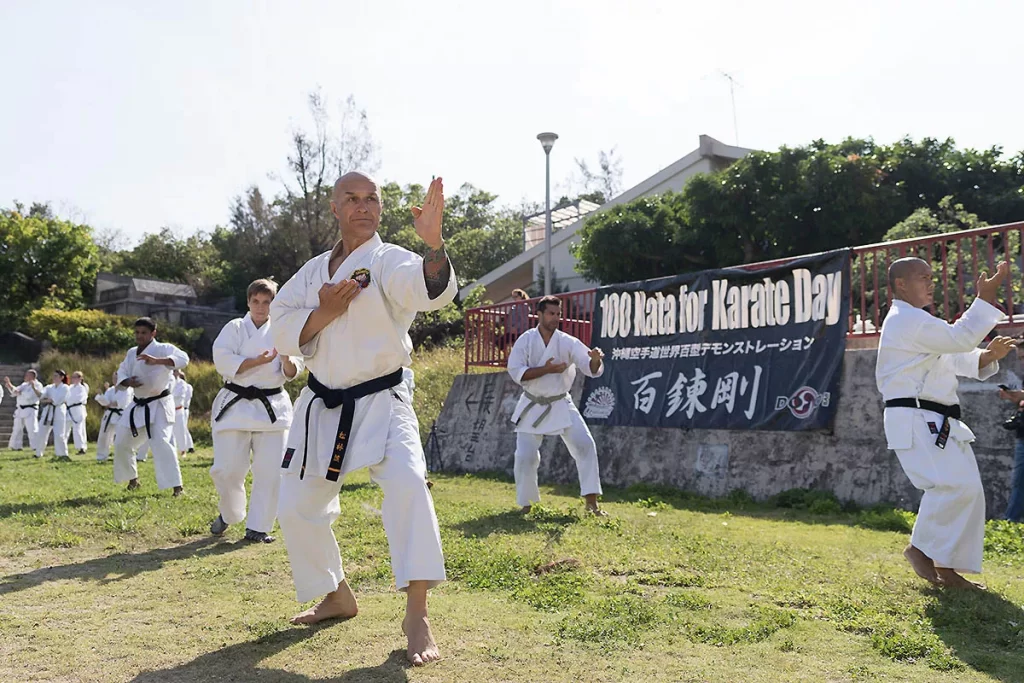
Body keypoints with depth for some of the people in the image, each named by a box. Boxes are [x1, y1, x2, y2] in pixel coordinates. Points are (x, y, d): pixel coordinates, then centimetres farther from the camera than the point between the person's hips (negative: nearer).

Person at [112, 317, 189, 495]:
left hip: (159, 405, -7)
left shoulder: (163, 348, -12)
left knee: (160, 443, -23)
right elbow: (121, 373, 11)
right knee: (121, 443, 13)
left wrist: (157, 361, -43)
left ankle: (176, 485, -18)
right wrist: (127, 382, -13)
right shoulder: (131, 353, 9)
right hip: (138, 406, 8)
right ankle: (132, 479, 36)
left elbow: (183, 358, -29)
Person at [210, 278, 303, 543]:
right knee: (227, 468, -4)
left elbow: (291, 374, 5)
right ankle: (229, 514, 25)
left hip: (272, 406, 1)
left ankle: (258, 526, 12)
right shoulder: (235, 328, 3)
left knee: (270, 471, -2)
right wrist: (259, 361, -18)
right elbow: (223, 362, -11)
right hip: (235, 405, -1)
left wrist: (286, 359, -16)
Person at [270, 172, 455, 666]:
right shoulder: (313, 272, 8)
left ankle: (416, 617, -19)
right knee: (298, 509, 11)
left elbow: (433, 290, -31)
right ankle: (338, 597, 35)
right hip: (322, 406, 6)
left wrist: (433, 243, -52)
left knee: (407, 485, -29)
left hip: (380, 402, -5)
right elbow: (281, 334, 3)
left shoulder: (390, 261, -9)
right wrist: (322, 314, -15)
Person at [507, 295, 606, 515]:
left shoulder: (568, 342, -8)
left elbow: (592, 370, -17)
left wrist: (595, 360, -41)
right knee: (525, 456, -2)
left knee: (585, 446, -10)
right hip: (533, 406, -1)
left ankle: (591, 502, 0)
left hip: (561, 404, 1)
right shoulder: (525, 341, -8)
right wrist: (546, 369, -26)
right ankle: (526, 504, 18)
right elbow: (516, 372, -16)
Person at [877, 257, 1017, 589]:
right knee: (955, 484, -22)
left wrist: (987, 356, 3)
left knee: (967, 490, 7)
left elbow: (954, 359, 21)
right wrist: (986, 298, -12)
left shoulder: (916, 322, 23)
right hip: (915, 421, -11)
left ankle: (947, 567, 13)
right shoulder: (906, 320, -12)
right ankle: (920, 547, -3)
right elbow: (960, 338, -19)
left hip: (937, 423, 11)